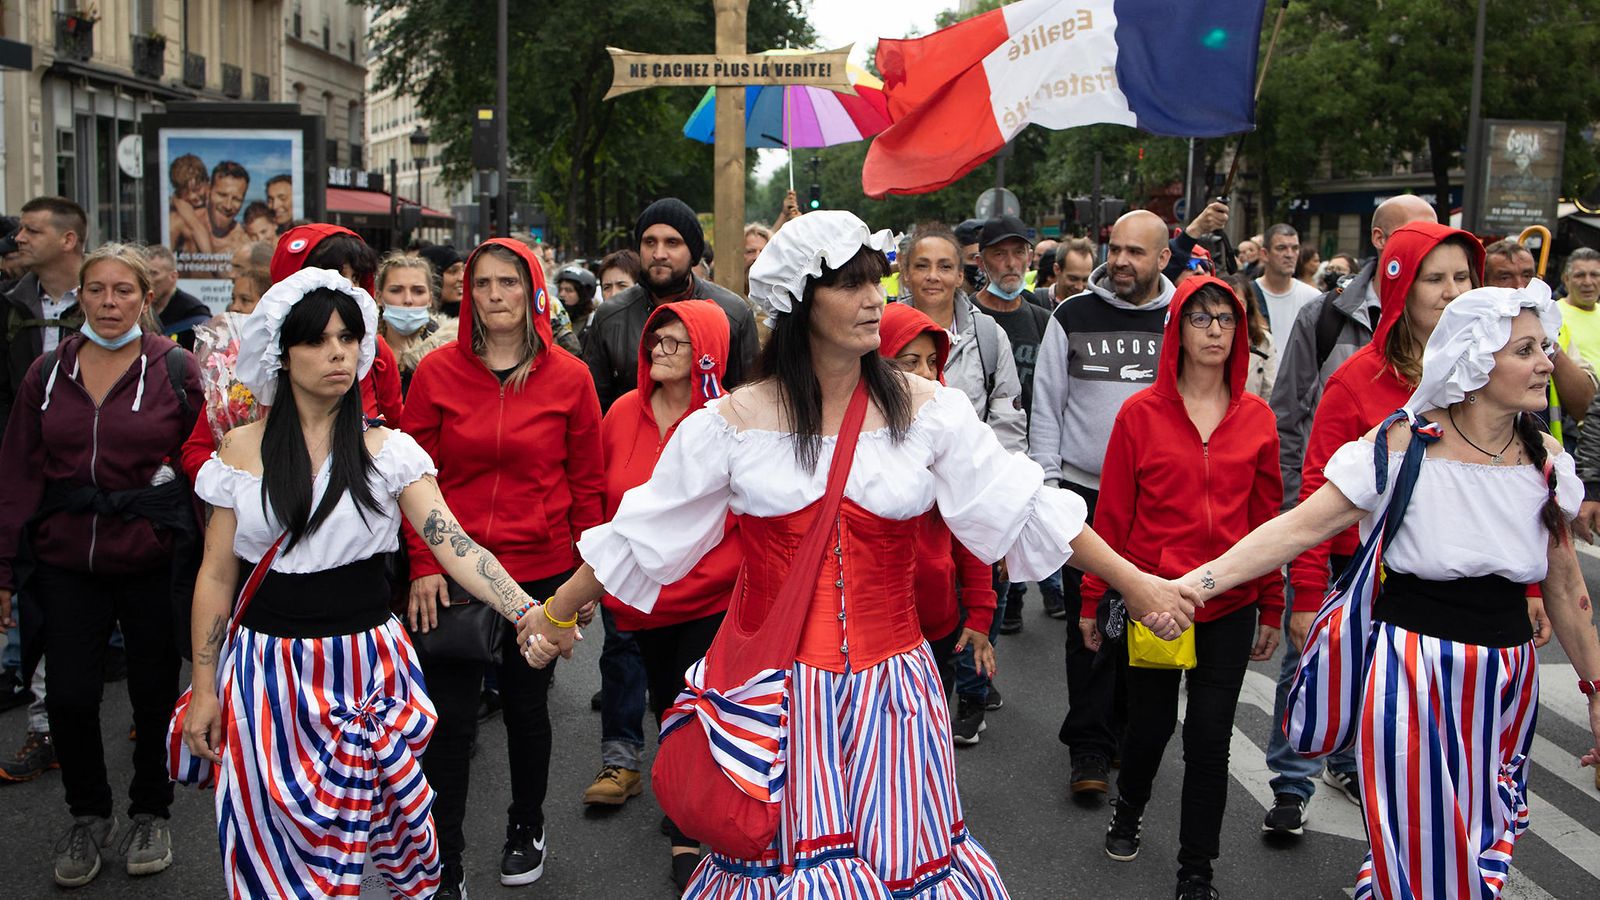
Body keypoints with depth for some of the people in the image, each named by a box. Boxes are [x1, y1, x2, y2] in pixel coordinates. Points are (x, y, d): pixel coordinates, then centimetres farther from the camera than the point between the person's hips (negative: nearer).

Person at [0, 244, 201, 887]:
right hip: (66, 562, 2)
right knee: (69, 695, 2)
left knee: (154, 691, 9)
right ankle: (89, 818, 25)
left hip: (153, 560, -2)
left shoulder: (177, 370, -3)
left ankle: (150, 815, 29)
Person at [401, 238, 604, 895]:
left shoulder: (568, 378, -1)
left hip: (540, 571, 1)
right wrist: (422, 565, -6)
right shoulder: (437, 372, -1)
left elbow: (587, 482, 4)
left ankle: (526, 828, 37)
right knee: (451, 717, 0)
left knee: (527, 704, 15)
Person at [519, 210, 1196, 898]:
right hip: (778, 687, -1)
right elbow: (638, 534, 4)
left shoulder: (926, 409, 0)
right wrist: (556, 614, 8)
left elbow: (1027, 507, 0)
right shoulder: (732, 421, -3)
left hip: (890, 686, 1)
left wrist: (1133, 582, -2)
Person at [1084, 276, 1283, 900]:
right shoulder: (1141, 413, -4)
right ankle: (1128, 812, 45)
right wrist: (1094, 598, 0)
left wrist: (1271, 608, 7)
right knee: (1151, 722, 13)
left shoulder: (1256, 418, 2)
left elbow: (1268, 516, 6)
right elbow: (1112, 512, -1)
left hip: (1229, 605, 1)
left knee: (1210, 736, 5)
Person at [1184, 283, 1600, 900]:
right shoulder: (1403, 445, -12)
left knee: (1482, 845, 15)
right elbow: (1300, 526, -17)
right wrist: (1198, 582, -28)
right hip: (1413, 669, -5)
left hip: (1508, 679, 5)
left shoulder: (1546, 459, 2)